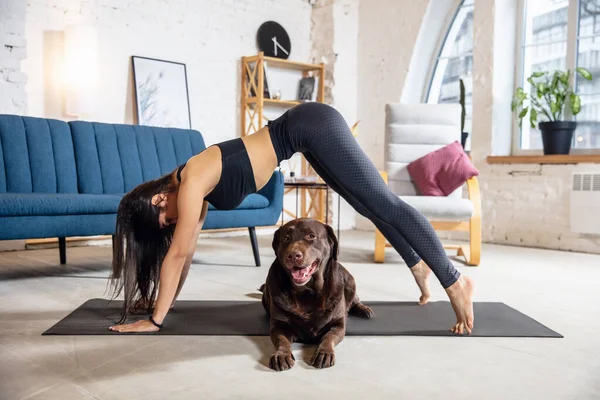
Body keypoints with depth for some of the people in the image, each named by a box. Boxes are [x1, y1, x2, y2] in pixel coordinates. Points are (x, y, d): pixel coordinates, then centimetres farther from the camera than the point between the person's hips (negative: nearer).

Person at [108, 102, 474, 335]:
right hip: (309, 130, 8)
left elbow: (177, 254, -14)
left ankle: (456, 283, 0)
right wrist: (166, 300, 23)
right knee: (370, 207, 16)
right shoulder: (196, 191, 8)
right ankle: (419, 265, 30)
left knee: (386, 206, -7)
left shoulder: (191, 183, -16)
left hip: (313, 126, -8)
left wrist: (155, 321, -7)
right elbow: (187, 251, 16)